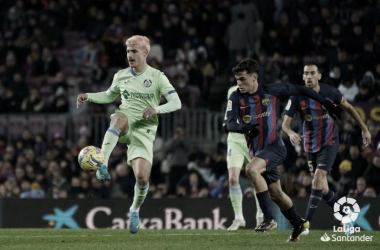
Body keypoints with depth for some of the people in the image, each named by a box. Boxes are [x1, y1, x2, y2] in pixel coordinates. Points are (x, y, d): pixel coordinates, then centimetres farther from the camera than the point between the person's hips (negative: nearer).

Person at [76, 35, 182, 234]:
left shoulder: (157, 77, 0)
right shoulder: (121, 76, 11)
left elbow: (176, 103, -4)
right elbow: (109, 96, 28)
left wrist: (155, 109, -21)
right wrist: (88, 96, 10)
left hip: (144, 130, -1)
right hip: (124, 126, 1)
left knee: (142, 178, -11)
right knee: (120, 117, -40)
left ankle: (135, 210, 22)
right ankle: (102, 165, -48)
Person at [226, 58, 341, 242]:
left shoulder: (271, 91, -8)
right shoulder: (236, 98, -5)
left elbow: (299, 90, 5)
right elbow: (230, 124, -17)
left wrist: (326, 103, 8)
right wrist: (245, 128, -41)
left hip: (274, 146, -4)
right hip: (257, 151, 4)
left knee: (251, 170, -31)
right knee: (275, 194, 12)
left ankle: (269, 219, -28)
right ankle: (298, 224, 36)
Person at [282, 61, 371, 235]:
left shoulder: (330, 92, -12)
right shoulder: (297, 97, -12)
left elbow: (348, 107, 6)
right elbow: (285, 123, -13)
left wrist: (364, 129, 10)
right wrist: (291, 133, -37)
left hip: (330, 143, -3)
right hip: (311, 145, 3)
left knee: (318, 178, -20)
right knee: (322, 188, 7)